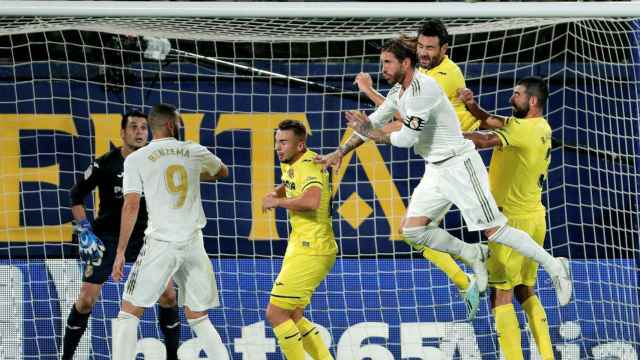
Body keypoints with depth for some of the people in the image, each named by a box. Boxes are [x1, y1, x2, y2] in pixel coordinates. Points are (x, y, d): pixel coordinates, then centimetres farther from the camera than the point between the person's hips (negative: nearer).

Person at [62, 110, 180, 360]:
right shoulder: (106, 164, -11)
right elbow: (76, 195, -3)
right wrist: (84, 233, -9)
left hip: (144, 236, 3)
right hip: (107, 237, -3)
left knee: (168, 294, -6)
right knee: (86, 299, -7)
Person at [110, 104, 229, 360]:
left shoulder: (136, 159, -1)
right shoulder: (195, 152, 8)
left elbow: (131, 206, -6)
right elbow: (222, 172, 28)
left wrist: (120, 252, -2)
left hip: (160, 243, -3)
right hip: (194, 245, 3)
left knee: (129, 312, 6)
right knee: (198, 317, 14)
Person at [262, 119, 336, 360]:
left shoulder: (309, 165, -18)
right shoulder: (289, 163, 12)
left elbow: (311, 201, -39)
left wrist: (277, 202, -23)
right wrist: (278, 191, 14)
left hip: (311, 251, -10)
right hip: (301, 248, 10)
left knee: (275, 313, -9)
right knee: (293, 317, 15)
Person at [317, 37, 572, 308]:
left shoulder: (423, 88, -21)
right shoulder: (398, 92, 9)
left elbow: (407, 138, -21)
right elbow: (371, 124, 19)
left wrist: (372, 134, -9)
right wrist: (340, 152, 12)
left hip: (460, 166, -9)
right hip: (435, 171, 9)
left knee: (494, 230, -11)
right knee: (412, 231, -2)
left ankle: (555, 267, 0)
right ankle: (474, 255, 13)